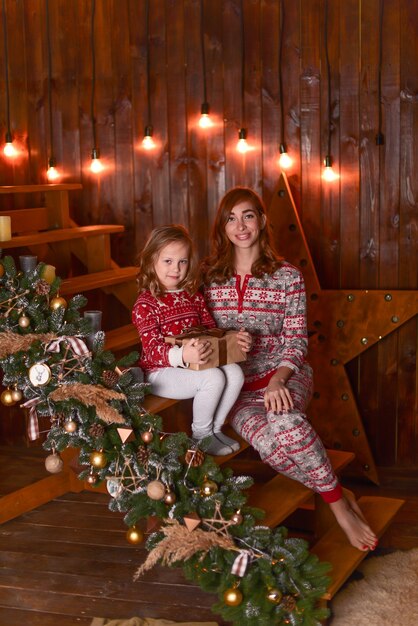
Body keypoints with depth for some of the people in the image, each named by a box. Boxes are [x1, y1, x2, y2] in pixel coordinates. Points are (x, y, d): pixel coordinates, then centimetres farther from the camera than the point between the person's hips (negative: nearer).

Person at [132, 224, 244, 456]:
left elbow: (210, 328, 17)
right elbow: (152, 349, -21)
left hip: (194, 365, 7)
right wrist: (182, 355, -41)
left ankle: (214, 428, 2)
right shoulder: (145, 304, -13)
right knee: (213, 378, -28)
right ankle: (201, 436, -7)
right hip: (160, 372, -7)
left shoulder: (193, 296, 10)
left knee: (235, 372, -14)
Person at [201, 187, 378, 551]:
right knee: (270, 443, -33)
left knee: (285, 420, -38)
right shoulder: (209, 278, 6)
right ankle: (340, 501, -14)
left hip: (284, 375, -1)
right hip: (238, 386, 1)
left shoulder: (288, 277, 2)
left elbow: (296, 340, -2)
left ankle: (337, 500, -19)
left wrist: (278, 381, -19)